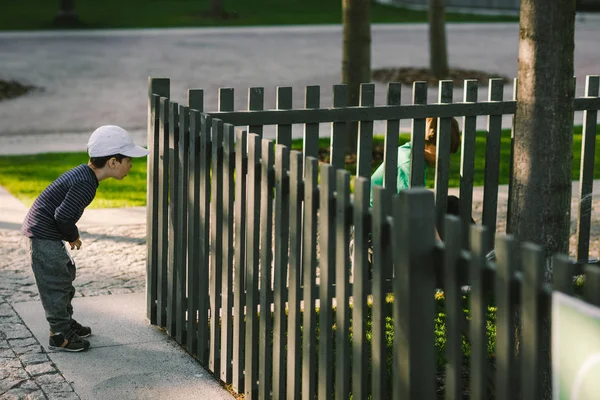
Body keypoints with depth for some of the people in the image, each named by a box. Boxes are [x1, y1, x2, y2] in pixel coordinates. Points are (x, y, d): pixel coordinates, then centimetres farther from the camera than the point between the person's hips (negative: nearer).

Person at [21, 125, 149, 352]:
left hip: (42, 231, 10)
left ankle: (65, 322, 34)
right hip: (44, 236, -10)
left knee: (66, 273, 20)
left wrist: (70, 235, 11)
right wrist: (73, 237, -9)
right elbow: (63, 215, -27)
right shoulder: (85, 185, -25)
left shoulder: (83, 173, 6)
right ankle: (60, 335, 7)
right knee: (56, 283, -2)